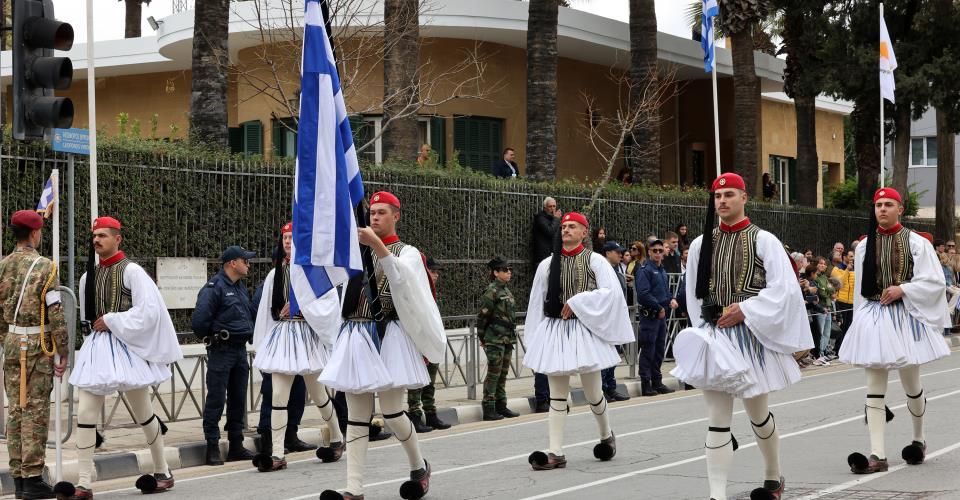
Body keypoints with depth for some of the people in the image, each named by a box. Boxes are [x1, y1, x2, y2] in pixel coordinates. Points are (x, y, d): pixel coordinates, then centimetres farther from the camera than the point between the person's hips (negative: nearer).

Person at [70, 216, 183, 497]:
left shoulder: (131, 271, -7)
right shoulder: (88, 276, 11)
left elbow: (148, 312, -15)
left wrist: (110, 321, -14)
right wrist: (95, 327, 11)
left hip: (126, 347, -5)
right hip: (95, 347, 5)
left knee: (142, 413, 8)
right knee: (85, 414, -7)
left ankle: (162, 472, 25)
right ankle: (84, 484, -6)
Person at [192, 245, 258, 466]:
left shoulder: (241, 288, 15)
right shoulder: (214, 287, -13)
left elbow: (251, 314, 29)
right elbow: (199, 320, -19)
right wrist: (211, 338, -5)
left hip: (240, 349, 8)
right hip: (221, 351, -8)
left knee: (238, 400, 11)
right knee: (216, 400, -5)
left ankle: (236, 446, 18)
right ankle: (213, 448, -1)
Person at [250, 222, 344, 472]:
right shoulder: (275, 274, 9)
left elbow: (331, 302, -10)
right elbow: (266, 310, 17)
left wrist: (304, 306, -15)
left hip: (308, 336, -3)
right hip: (281, 336, 3)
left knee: (318, 394, 10)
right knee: (278, 395, -6)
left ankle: (336, 439, 33)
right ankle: (277, 454, -7)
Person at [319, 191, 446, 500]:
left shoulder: (407, 252, 5)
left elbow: (399, 278, -17)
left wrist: (377, 245, -30)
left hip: (388, 337, -4)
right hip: (356, 336, 4)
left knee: (391, 411, -6)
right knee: (356, 416, 0)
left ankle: (419, 466, 20)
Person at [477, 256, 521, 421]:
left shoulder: (507, 291, 15)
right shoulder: (492, 291, -11)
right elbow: (482, 316, -10)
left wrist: (512, 336, 17)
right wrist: (482, 338, -5)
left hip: (508, 339, 8)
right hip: (495, 339, -8)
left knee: (503, 374, 12)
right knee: (493, 374, -6)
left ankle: (501, 406, 18)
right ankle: (488, 410, -3)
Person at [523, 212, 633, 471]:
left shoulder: (595, 261, -1)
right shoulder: (547, 264, 8)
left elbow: (611, 292, -12)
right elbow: (536, 302, 12)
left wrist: (577, 302, -17)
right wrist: (534, 340, 10)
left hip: (584, 330, -3)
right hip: (553, 331, 3)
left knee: (592, 391, 6)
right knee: (557, 394, 2)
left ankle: (606, 434, 34)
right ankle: (555, 453, 1)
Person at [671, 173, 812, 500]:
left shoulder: (764, 241, -3)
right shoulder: (701, 245, 8)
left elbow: (782, 289, -10)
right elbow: (693, 295, 16)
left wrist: (744, 310, -15)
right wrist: (707, 328, 10)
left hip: (751, 336, -2)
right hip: (714, 337, 2)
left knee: (757, 413, 11)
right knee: (717, 419, -4)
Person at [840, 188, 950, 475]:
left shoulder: (916, 243, -3)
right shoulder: (865, 246, 7)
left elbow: (935, 282, -6)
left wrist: (902, 290, -17)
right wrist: (861, 321, 12)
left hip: (905, 317, -2)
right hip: (873, 318, 2)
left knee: (911, 384, 11)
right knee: (874, 386, -5)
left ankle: (918, 439, 36)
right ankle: (877, 454, -8)